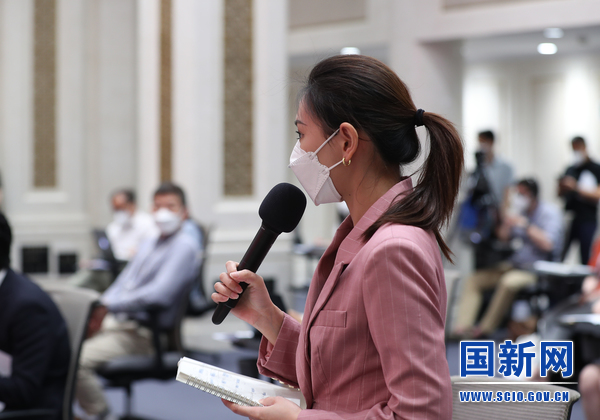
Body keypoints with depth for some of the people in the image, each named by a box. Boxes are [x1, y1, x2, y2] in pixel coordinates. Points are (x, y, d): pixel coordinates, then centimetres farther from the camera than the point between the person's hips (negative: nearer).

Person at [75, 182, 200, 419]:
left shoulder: (185, 247, -10)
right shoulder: (148, 246, 20)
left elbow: (159, 294, -22)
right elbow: (122, 283, 23)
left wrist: (110, 305, -19)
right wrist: (101, 306, 1)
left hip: (141, 334, -9)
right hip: (115, 321, 9)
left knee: (78, 359, -24)